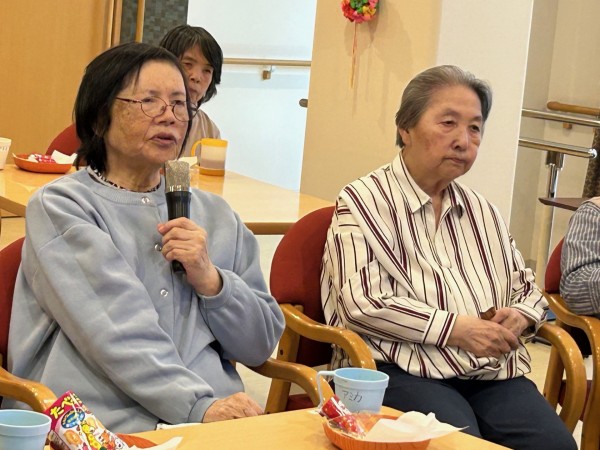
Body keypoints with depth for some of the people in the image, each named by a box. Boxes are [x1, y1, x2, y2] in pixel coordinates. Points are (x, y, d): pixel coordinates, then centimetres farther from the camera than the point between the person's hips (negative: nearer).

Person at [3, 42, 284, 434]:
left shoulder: (214, 215, 18)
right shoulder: (58, 207, 3)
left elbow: (261, 346, 16)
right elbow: (117, 334, -10)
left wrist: (210, 279, -1)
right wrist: (199, 406, -21)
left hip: (218, 414, 4)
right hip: (102, 425, -4)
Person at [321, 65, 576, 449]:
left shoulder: (481, 211, 22)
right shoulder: (364, 202, 1)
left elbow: (528, 288, 27)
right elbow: (362, 304, -11)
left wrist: (520, 316, 2)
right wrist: (455, 329, -13)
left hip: (492, 372, 6)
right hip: (403, 370, -5)